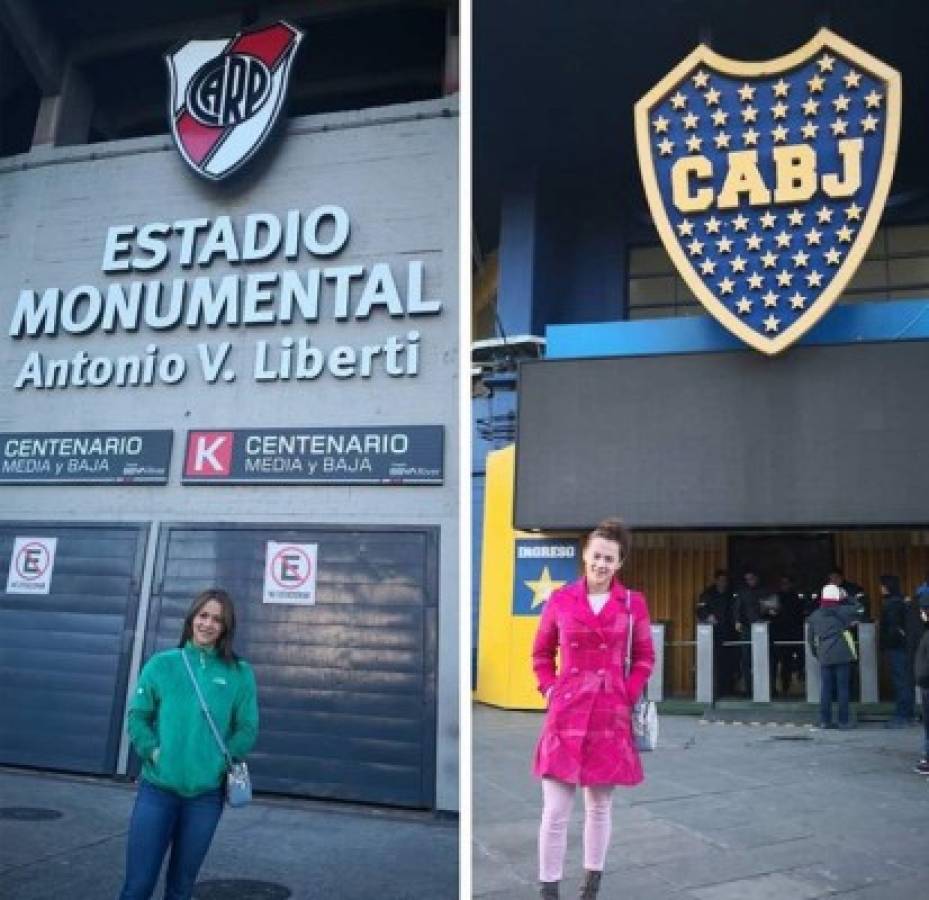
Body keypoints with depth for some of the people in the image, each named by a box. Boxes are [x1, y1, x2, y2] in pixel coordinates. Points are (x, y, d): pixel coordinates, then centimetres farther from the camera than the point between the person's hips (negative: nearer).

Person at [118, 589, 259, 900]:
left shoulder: (240, 674, 0)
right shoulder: (161, 664, 1)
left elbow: (247, 729, 1)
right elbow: (138, 716, 3)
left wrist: (221, 759, -11)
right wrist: (152, 750, -12)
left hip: (206, 794, 1)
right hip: (157, 788, 0)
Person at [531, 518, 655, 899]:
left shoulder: (633, 603, 1)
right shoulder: (560, 600, 0)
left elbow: (644, 658, 9)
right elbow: (541, 655, 10)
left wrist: (628, 696, -2)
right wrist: (550, 690, -2)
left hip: (611, 713, 1)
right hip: (566, 713, -1)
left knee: (600, 806, 15)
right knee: (555, 811, 0)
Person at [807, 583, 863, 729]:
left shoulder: (814, 615, 7)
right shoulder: (841, 611, -1)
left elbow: (811, 638, 11)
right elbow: (859, 611, -2)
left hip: (824, 657, 3)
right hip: (842, 655, -3)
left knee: (825, 689, 6)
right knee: (842, 688, 2)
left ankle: (825, 720, 7)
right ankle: (843, 721, 4)